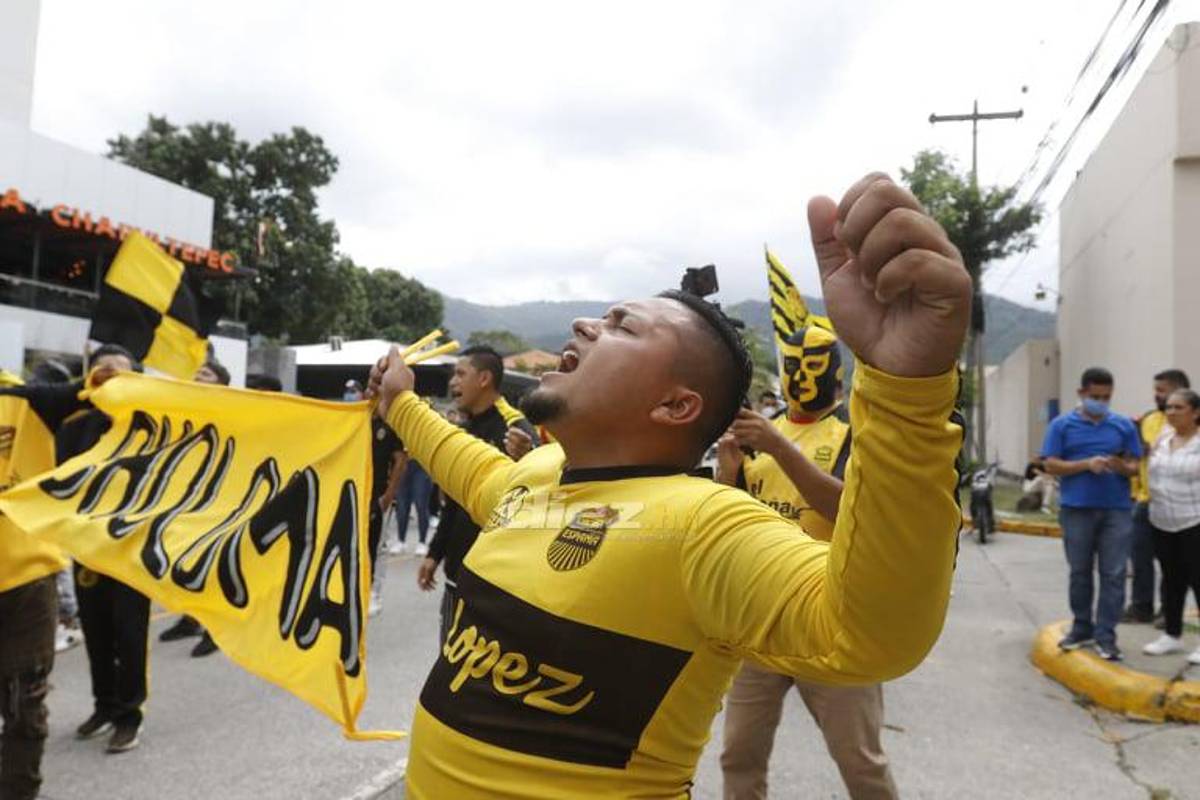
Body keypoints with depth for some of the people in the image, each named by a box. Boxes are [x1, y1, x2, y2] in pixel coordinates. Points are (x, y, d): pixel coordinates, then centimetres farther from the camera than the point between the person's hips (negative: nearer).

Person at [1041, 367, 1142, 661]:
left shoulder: (1124, 425, 8)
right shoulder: (1061, 425, 3)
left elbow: (1134, 467, 8)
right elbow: (1051, 465, -2)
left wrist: (1122, 467, -15)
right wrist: (1086, 464, -16)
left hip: (1116, 510, 1)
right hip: (1076, 509, -1)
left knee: (1114, 574, 0)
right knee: (1080, 572, 10)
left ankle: (1105, 636, 7)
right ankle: (1082, 628, 24)